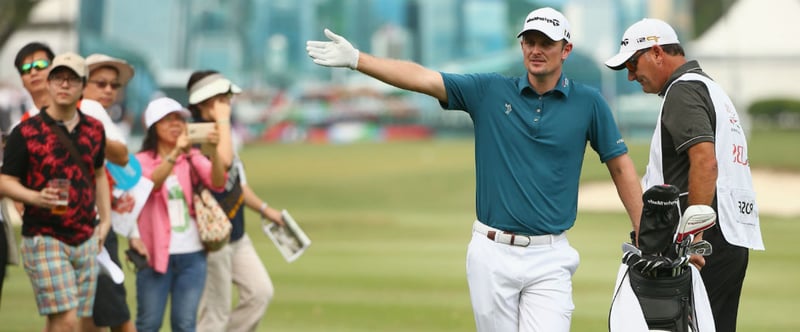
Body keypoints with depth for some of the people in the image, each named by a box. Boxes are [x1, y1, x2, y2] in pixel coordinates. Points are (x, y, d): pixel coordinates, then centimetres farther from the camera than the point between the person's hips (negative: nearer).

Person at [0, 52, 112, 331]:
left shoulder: (94, 129, 10)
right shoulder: (26, 132, -6)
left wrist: (105, 219, 15)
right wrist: (36, 198, -23)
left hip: (86, 240, 5)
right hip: (44, 239, -5)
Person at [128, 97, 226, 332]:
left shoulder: (193, 158, 9)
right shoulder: (143, 161, 0)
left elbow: (217, 183, -9)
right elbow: (151, 183, -21)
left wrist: (214, 151, -28)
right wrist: (175, 154, -36)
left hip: (192, 254, 3)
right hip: (156, 253, -3)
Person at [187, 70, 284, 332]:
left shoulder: (217, 132, 13)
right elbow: (224, 161, -36)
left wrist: (264, 209, 27)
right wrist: (222, 120, -24)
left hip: (236, 234, 9)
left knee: (261, 291, 8)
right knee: (215, 311, -3)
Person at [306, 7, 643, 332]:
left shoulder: (588, 102, 2)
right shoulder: (490, 91, 3)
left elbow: (621, 167, 7)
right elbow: (422, 78, -4)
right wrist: (356, 59, -14)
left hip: (549, 260, -2)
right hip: (492, 253, 2)